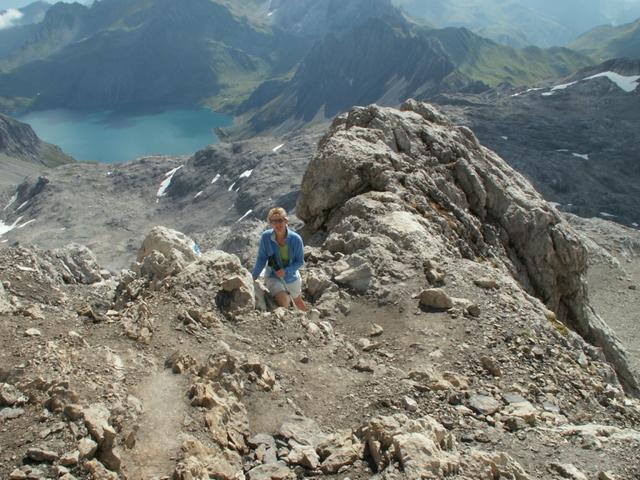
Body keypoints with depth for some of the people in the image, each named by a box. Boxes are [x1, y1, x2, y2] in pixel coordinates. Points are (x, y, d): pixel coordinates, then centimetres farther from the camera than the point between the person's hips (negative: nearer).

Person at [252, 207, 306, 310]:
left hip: (292, 276, 2)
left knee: (298, 301, 26)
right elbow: (262, 258, -9)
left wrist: (286, 271, -26)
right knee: (284, 301, -28)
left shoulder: (296, 239, -22)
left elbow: (300, 261, -12)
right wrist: (253, 277, -11)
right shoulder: (266, 236, -21)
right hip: (273, 276, -2)